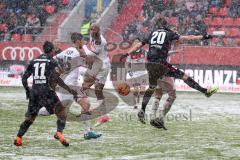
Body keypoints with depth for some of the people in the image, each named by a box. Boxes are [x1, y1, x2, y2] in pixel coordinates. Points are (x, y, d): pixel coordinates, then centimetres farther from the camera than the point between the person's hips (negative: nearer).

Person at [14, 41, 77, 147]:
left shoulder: (34, 62, 14)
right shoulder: (52, 62, 0)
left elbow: (24, 78, 14)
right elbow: (56, 78, -13)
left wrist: (27, 90, 29)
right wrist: (69, 89, -10)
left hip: (34, 92, 5)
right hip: (47, 91, -5)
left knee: (30, 117, 14)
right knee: (61, 113, 3)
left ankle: (18, 138, 3)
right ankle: (59, 133, -17)